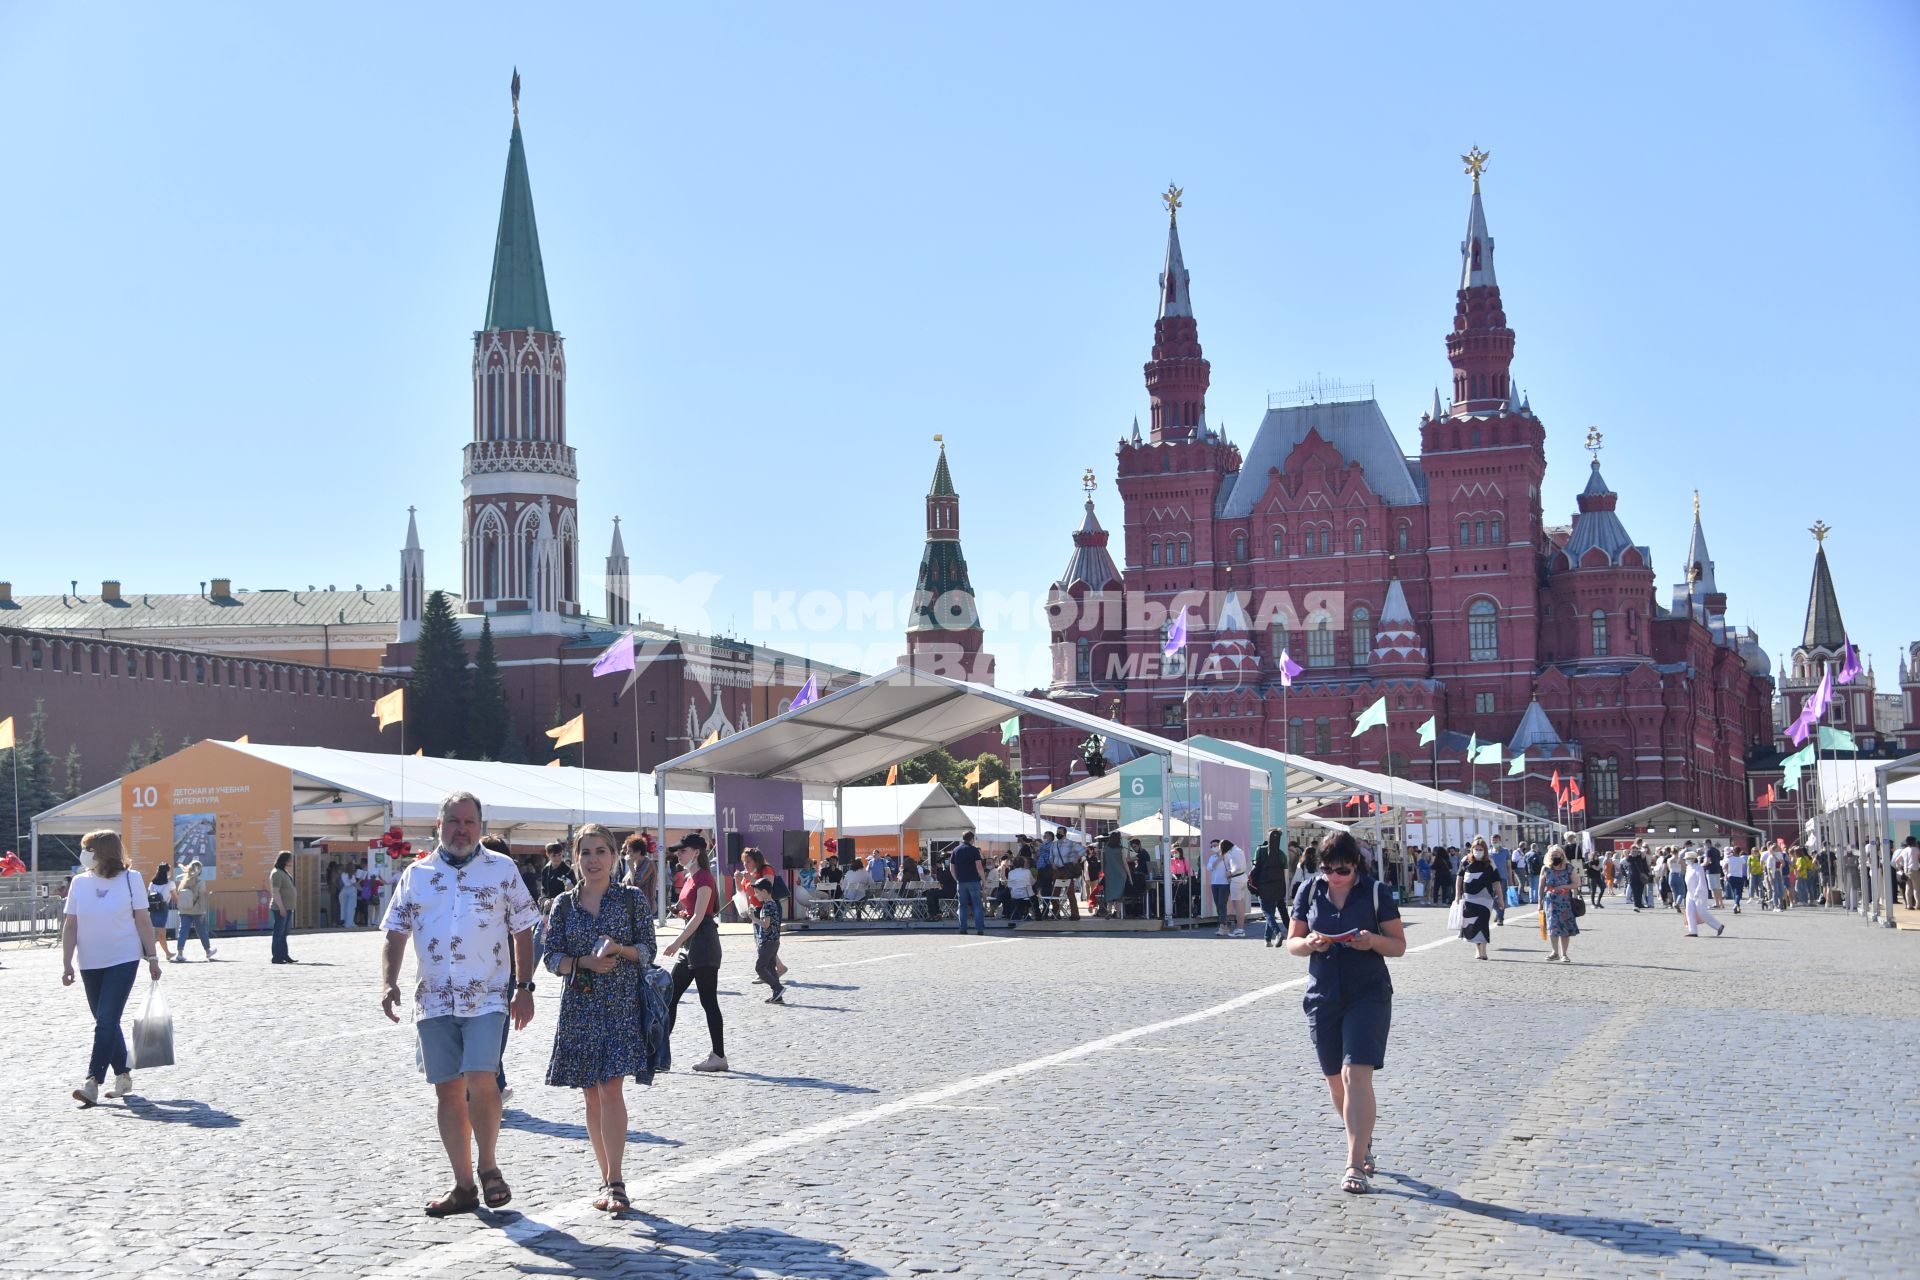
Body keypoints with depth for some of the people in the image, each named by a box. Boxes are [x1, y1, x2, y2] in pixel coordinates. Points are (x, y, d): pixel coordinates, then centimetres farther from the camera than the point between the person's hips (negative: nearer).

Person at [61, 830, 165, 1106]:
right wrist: (66, 964, -4)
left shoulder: (130, 879, -5)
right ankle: (123, 1076, 24)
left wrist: (152, 958, 0)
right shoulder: (79, 882, 3)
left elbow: (143, 921, -2)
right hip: (90, 963, 4)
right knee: (105, 1023, 11)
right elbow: (70, 926, 3)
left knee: (107, 1021, -12)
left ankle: (92, 1082, -15)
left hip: (123, 961, -4)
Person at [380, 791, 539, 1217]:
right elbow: (396, 933, 12)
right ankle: (464, 1186, 16)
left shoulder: (502, 870, 5)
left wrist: (524, 987, 0)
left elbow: (523, 931, 7)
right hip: (433, 1001, 3)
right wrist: (388, 982, -3)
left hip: (487, 998, -3)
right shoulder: (415, 874, 10)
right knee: (448, 1090, 6)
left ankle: (488, 1165, 6)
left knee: (481, 1081, -17)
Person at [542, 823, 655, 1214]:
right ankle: (607, 1179, 17)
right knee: (591, 1096, 6)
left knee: (611, 1088, -13)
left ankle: (614, 1183, -12)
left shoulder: (632, 898, 3)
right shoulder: (563, 903, 7)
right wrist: (585, 962, -13)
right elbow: (552, 958, 5)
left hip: (622, 1005, -3)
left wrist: (619, 949, -17)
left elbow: (648, 951, 2)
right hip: (580, 1006, 3)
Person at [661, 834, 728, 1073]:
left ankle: (719, 1057, -1)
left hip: (703, 940, -10)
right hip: (690, 943, 10)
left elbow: (698, 916, -20)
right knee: (670, 997, 9)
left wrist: (677, 942, -21)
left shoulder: (703, 878, -13)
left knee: (708, 1001, -6)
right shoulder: (689, 878, 16)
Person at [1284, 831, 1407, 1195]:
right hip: (1322, 997, 4)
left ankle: (1355, 1166, -16)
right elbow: (1291, 942, 9)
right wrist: (1309, 943, -14)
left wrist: (1373, 940, -20)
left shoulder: (1375, 892, -3)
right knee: (1335, 1080, 10)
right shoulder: (1310, 891, 4)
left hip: (1368, 995, -3)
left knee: (1356, 1074, -16)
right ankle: (1363, 1144, 34)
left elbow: (1399, 945, 1)